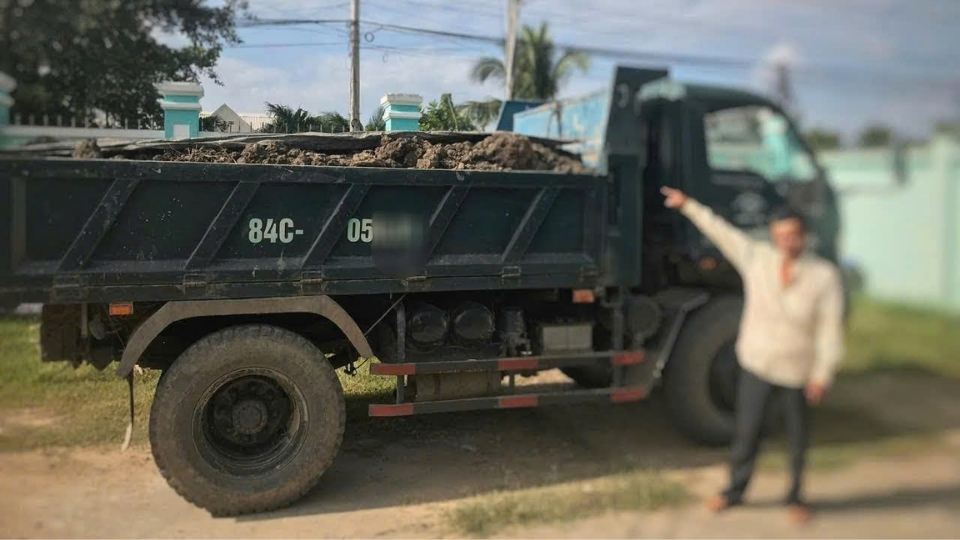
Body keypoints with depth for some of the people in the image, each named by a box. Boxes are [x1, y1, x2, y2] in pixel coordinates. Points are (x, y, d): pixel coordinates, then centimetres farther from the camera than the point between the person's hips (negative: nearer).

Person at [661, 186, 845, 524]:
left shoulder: (824, 275, -11)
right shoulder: (757, 258, -6)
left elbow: (831, 330, -11)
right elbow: (721, 231, 0)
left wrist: (823, 374, -14)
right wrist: (688, 205, 3)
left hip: (798, 372, -1)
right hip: (756, 366, 1)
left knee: (798, 438, 13)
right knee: (746, 432, 9)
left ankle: (795, 497, 34)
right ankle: (735, 490, 28)